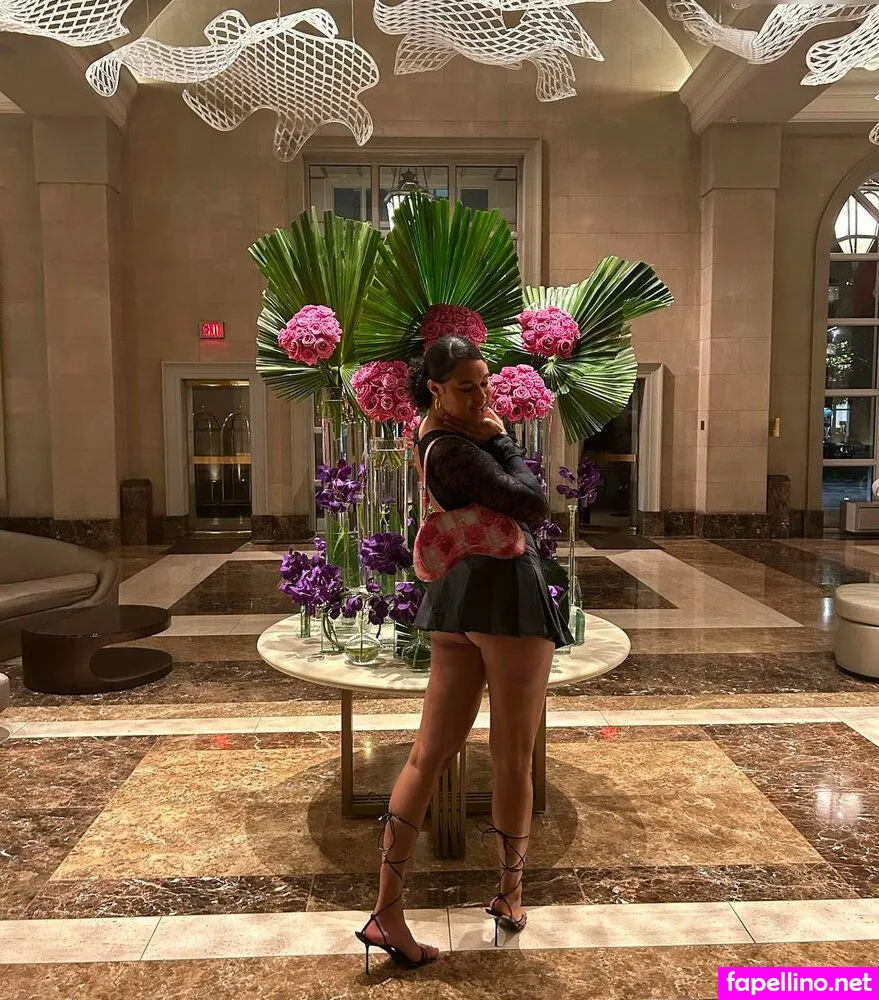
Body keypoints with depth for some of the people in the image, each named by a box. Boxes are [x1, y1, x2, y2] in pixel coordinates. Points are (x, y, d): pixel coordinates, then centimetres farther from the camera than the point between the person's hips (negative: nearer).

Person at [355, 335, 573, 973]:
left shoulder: (431, 429, 11)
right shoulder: (457, 450, -17)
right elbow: (533, 505, -18)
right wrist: (501, 440, -8)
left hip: (460, 599, 9)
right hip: (509, 595, -9)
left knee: (430, 753, 7)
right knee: (513, 757, 8)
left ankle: (387, 911, 11)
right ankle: (511, 891, 28)